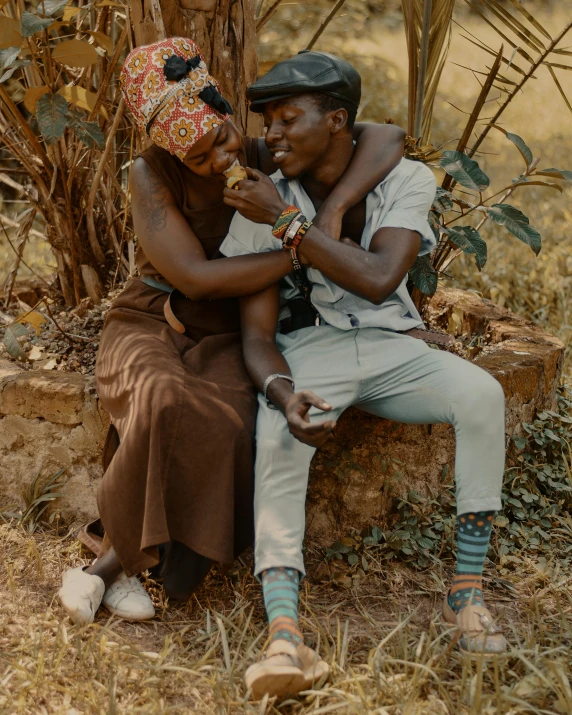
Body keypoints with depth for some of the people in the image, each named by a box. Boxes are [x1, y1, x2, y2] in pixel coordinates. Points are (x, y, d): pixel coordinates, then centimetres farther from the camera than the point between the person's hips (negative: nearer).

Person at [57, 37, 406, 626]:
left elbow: (386, 139, -12)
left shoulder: (268, 159, -4)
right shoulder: (151, 174, -12)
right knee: (169, 407, -38)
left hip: (224, 346, 2)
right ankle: (124, 562, -19)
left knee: (229, 429, -33)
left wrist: (332, 211, -28)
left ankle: (115, 557, -19)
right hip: (148, 332, -2)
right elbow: (195, 277, -21)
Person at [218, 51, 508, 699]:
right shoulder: (262, 208, -9)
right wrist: (283, 393, -34)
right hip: (307, 350, -1)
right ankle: (283, 635, -49)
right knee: (278, 436, -34)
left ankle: (467, 590, -20)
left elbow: (378, 279, -23)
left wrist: (288, 223, -23)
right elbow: (257, 335, -11)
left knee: (481, 394, -28)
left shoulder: (406, 182, -7)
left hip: (390, 346, 1)